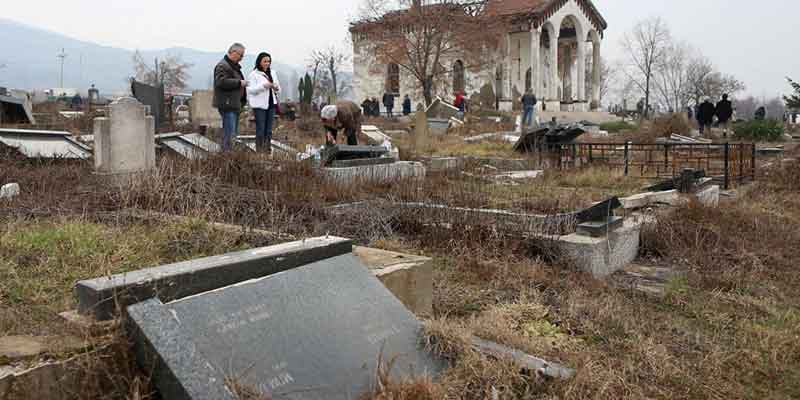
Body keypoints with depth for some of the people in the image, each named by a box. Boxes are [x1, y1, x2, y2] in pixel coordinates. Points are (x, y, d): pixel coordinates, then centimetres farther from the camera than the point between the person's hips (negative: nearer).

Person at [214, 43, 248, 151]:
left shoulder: (234, 66, 22)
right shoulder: (222, 66, -13)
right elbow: (221, 81, -28)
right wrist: (239, 82, -22)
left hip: (235, 105, 11)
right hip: (228, 105, -11)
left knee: (234, 133, 14)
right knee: (230, 134, -12)